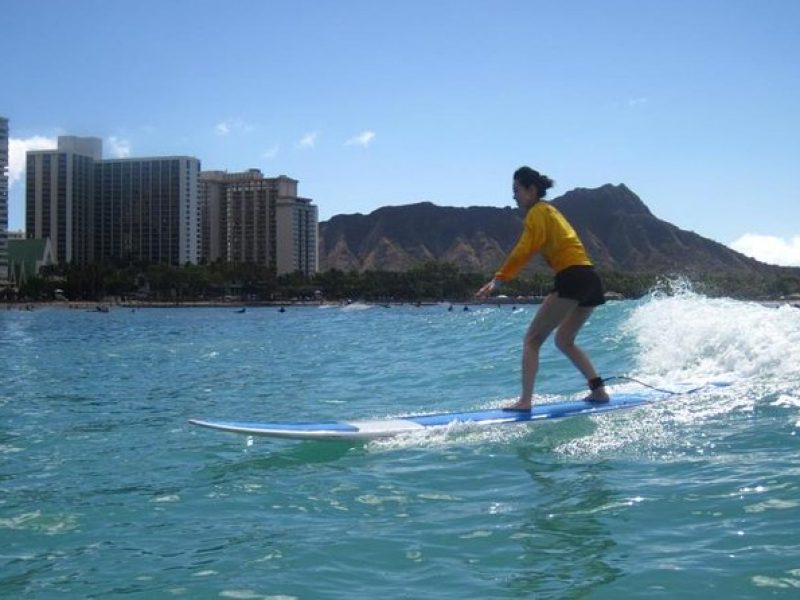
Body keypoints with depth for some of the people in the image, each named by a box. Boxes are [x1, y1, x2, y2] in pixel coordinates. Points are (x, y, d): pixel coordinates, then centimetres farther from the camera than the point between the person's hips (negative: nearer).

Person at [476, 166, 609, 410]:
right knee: (564, 340, 23)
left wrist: (497, 280, -16)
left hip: (572, 278, -9)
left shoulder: (537, 212, -2)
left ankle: (525, 400, -15)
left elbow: (523, 250, -13)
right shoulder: (550, 211, 25)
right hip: (591, 279, 9)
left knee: (532, 339, -6)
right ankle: (599, 390, 18)